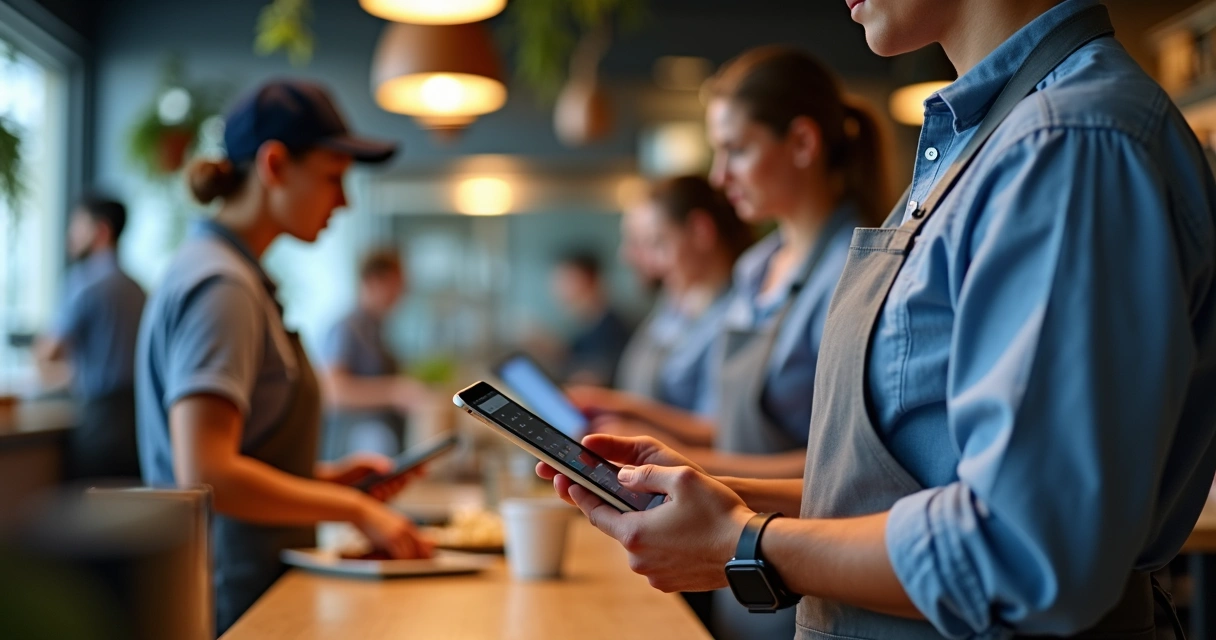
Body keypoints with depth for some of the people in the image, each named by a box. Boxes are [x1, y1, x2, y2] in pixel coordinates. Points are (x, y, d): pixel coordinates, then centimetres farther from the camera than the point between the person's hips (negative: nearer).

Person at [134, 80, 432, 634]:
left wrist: (325, 476, 8)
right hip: (232, 597, -9)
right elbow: (206, 476, -25)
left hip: (256, 583, 9)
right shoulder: (221, 287, -17)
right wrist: (354, 509, -17)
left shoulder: (239, 276, 13)